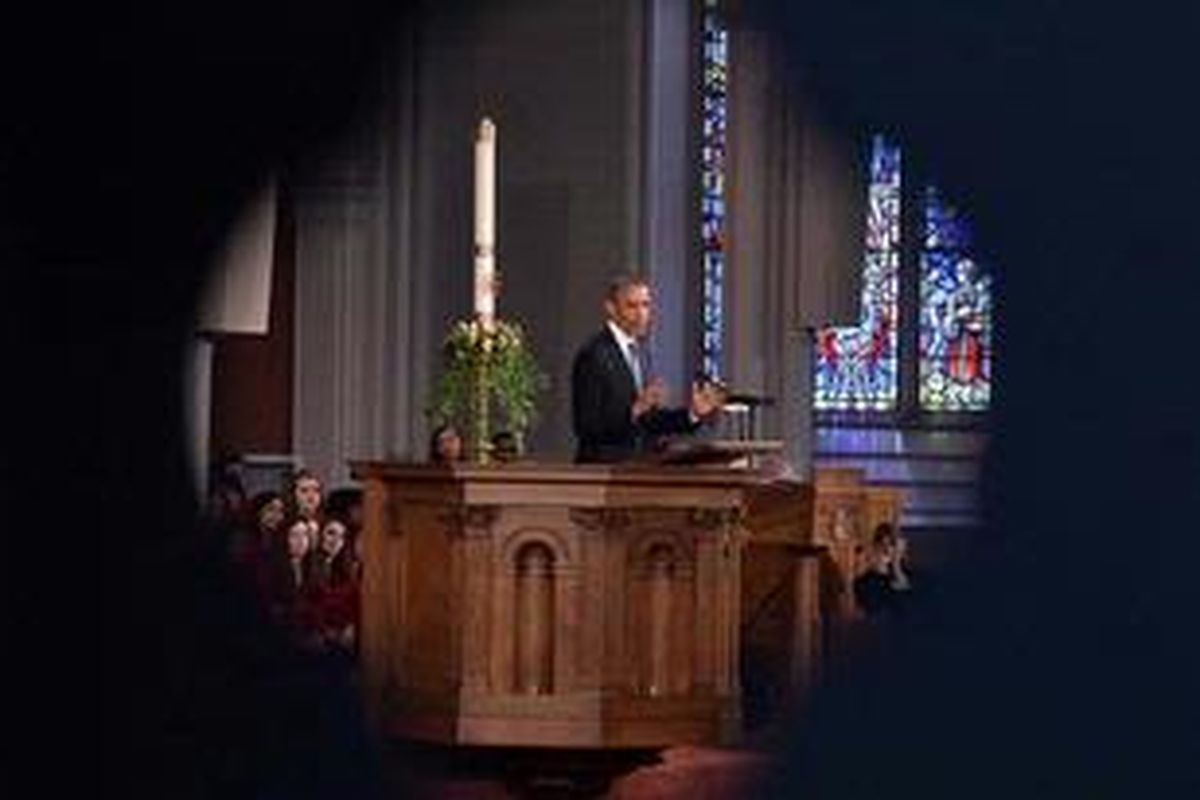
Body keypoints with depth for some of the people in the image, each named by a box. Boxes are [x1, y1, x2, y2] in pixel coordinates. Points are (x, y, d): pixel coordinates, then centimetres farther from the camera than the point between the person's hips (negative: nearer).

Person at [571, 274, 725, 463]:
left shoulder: (639, 352, 14)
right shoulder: (593, 355, -10)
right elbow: (587, 425, -17)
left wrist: (693, 413, 5)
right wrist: (635, 409, -27)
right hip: (603, 470, -7)